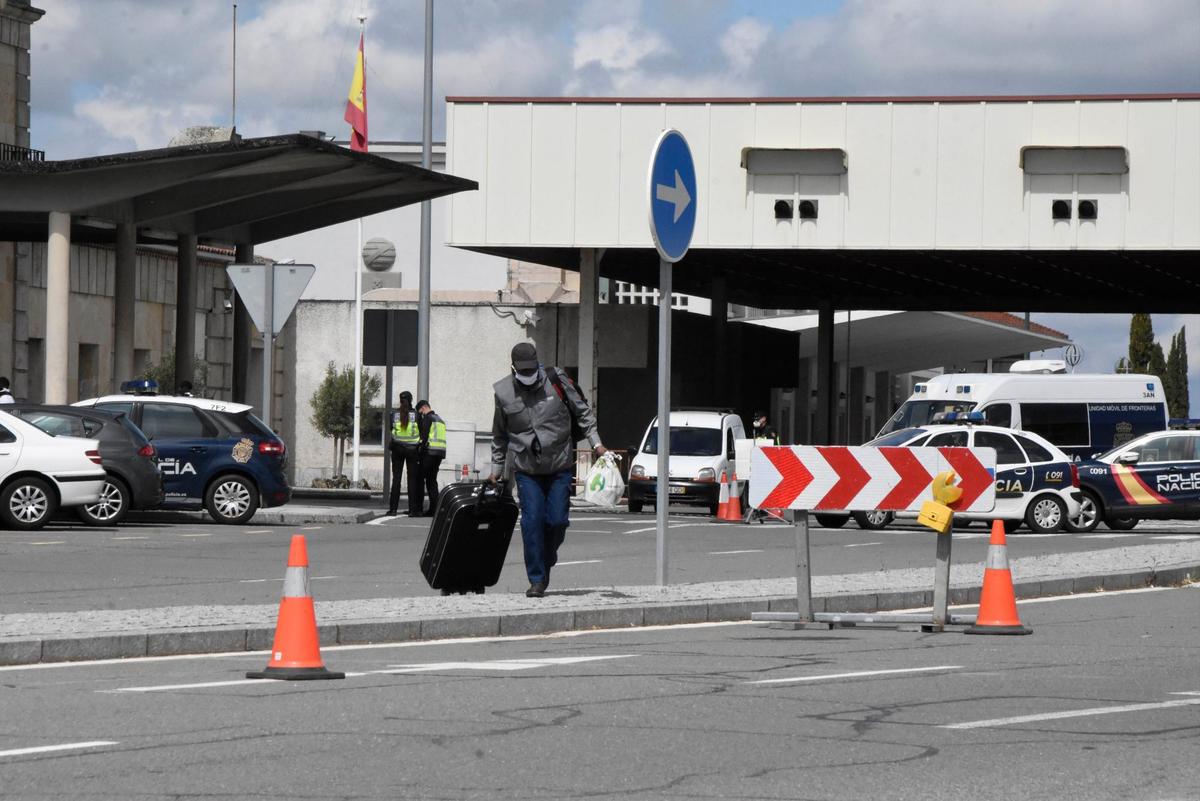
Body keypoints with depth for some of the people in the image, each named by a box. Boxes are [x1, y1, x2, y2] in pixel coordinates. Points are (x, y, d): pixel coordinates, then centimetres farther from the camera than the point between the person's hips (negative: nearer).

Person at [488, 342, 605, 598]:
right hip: (526, 468, 0)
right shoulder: (503, 392, -1)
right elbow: (500, 435, 13)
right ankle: (537, 579, -2)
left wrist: (596, 443, -2)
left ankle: (546, 563, 25)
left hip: (559, 465, 0)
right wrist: (497, 469, 14)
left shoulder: (556, 381, -5)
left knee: (557, 520, -3)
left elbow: (583, 412, 5)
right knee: (532, 521, -9)